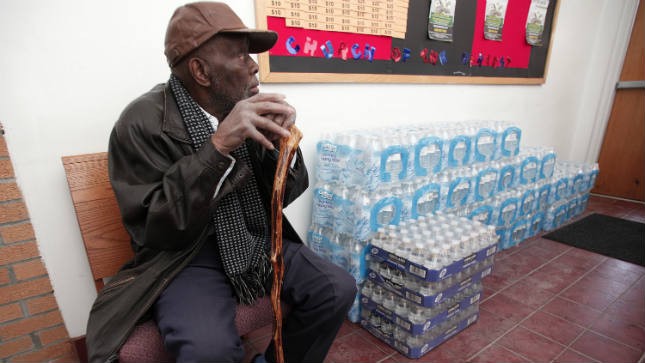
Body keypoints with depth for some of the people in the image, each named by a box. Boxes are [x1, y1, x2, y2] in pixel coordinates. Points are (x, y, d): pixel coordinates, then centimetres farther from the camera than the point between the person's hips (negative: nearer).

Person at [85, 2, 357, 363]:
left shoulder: (246, 106, -2)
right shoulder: (143, 122, -14)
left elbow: (282, 195, 2)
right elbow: (156, 229, -20)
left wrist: (279, 140, -18)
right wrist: (218, 146, -29)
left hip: (259, 243, 5)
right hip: (185, 257, -4)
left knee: (338, 289, -5)